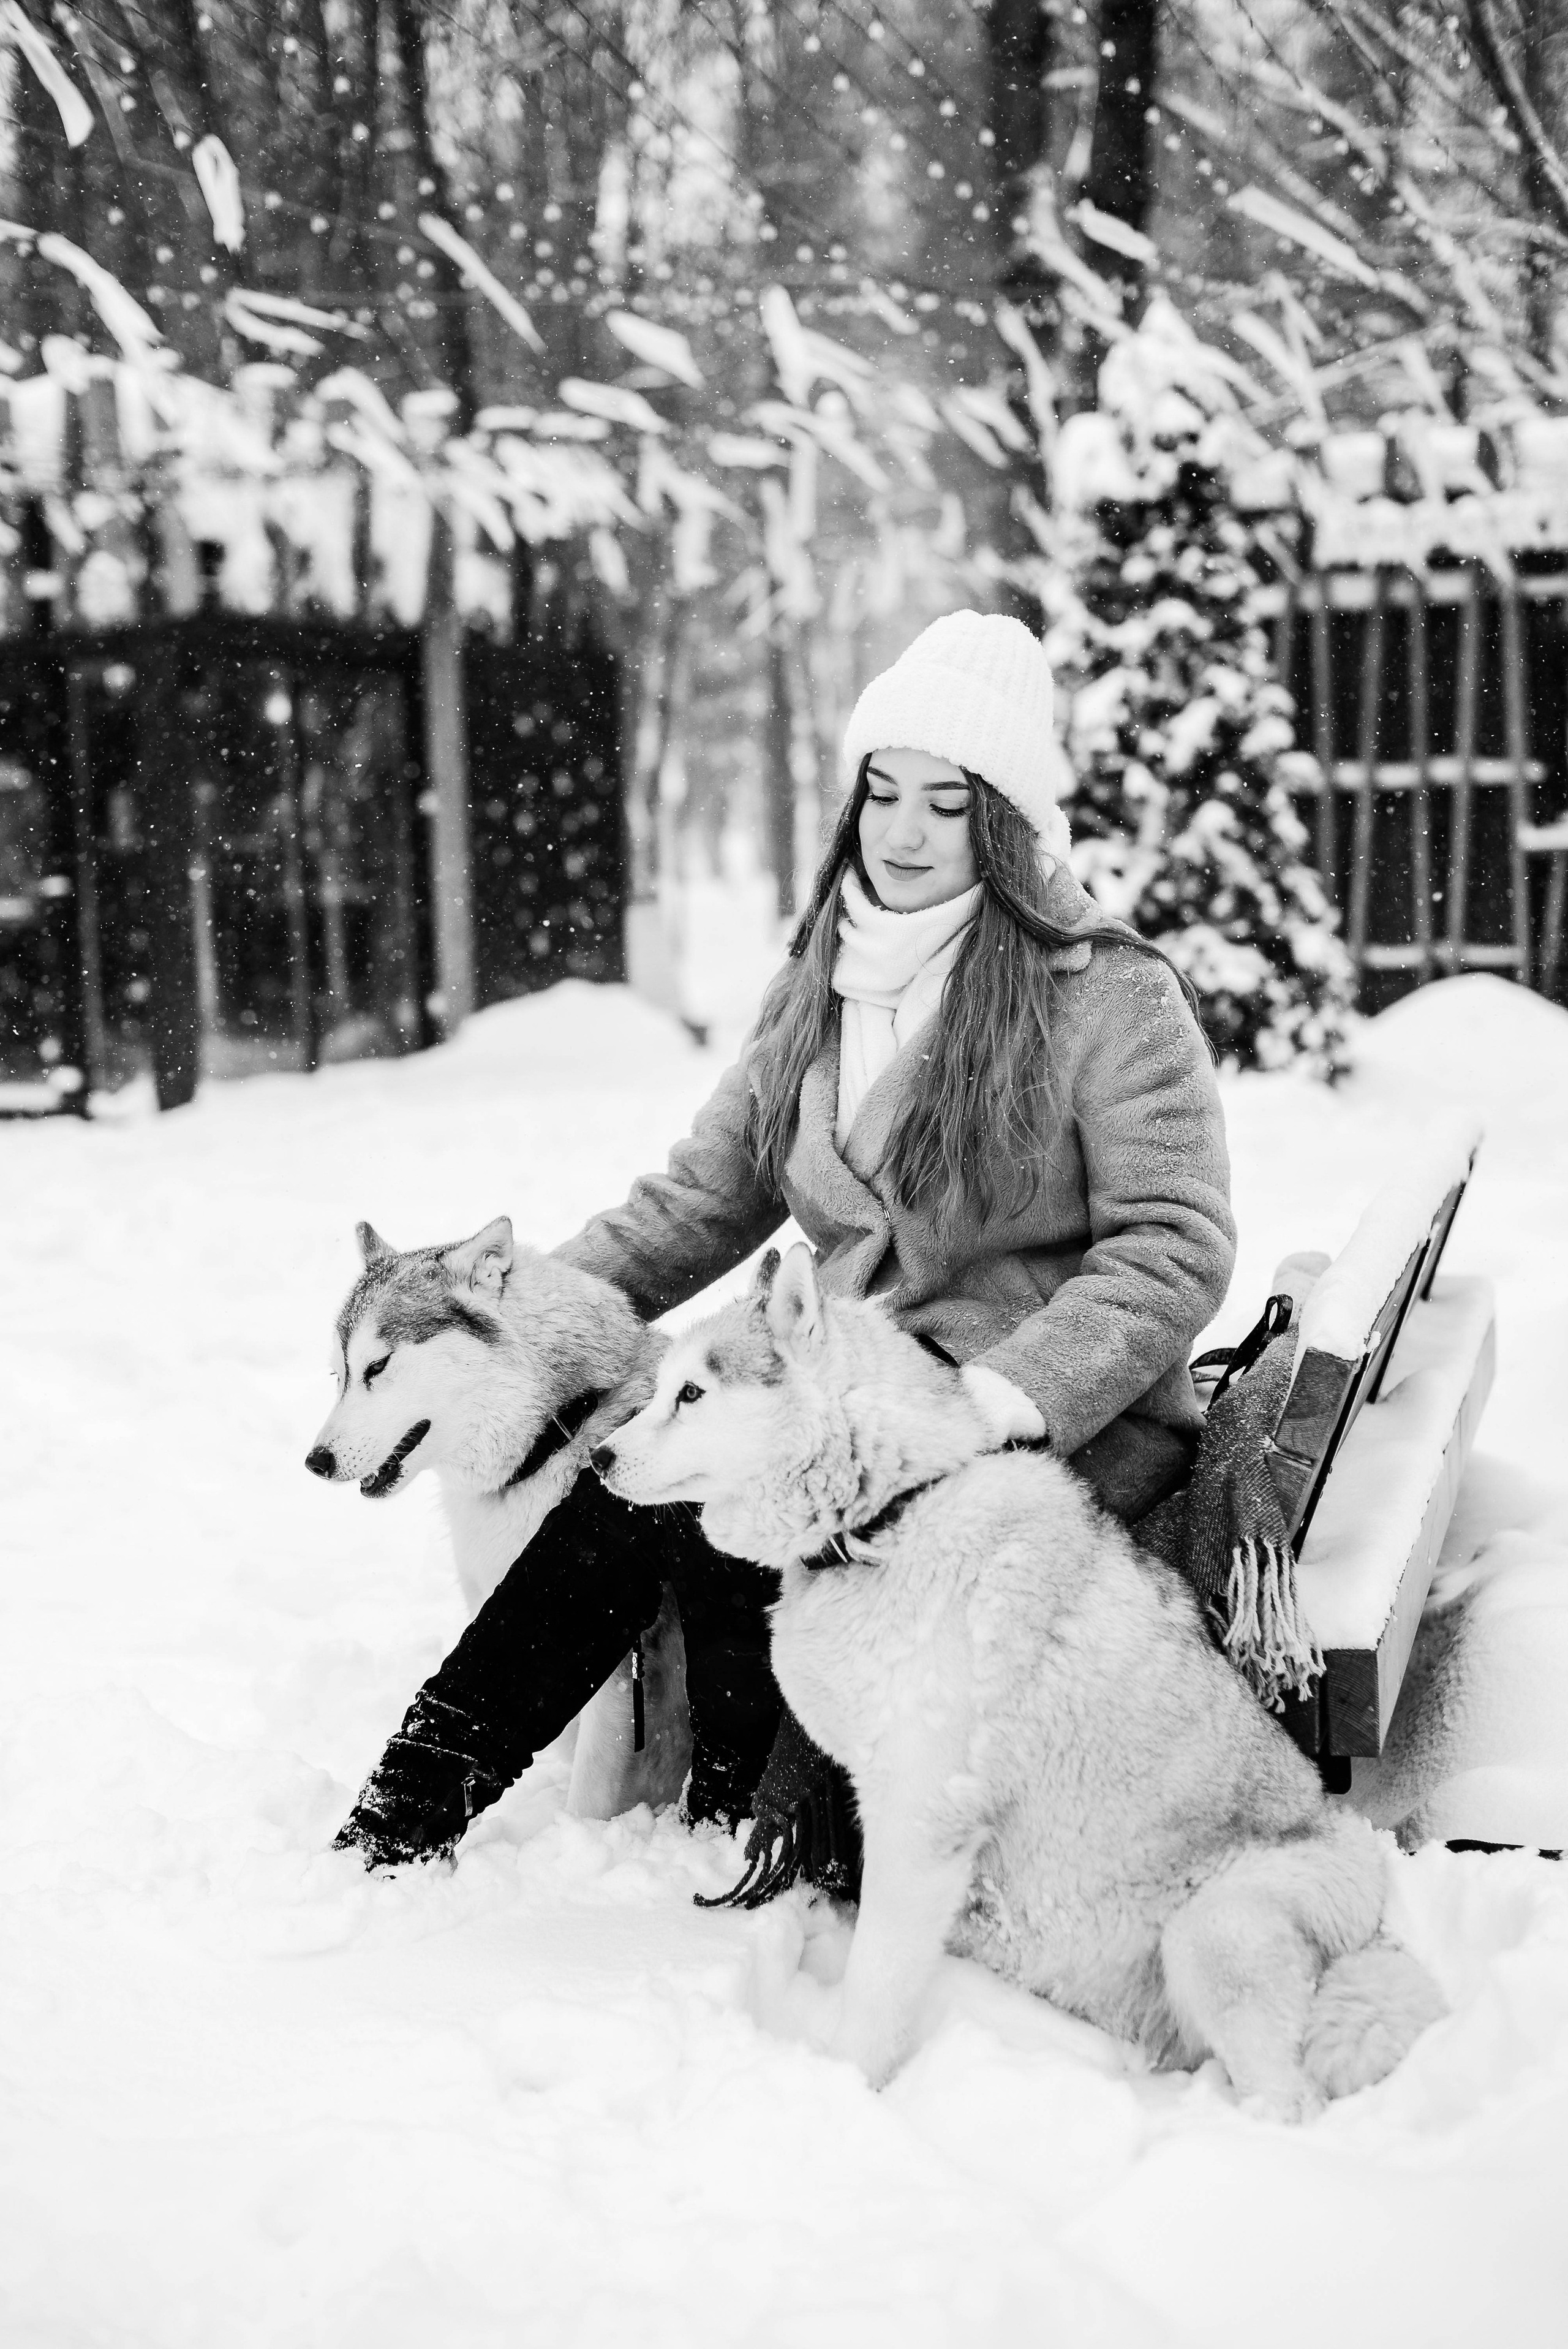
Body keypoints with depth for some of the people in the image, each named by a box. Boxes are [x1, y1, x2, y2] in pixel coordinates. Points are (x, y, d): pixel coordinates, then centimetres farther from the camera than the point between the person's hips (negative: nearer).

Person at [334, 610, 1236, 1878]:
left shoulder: (1112, 999, -8)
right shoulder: (822, 989, 12)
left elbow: (1175, 1246, -12)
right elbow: (707, 1191, 13)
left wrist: (1013, 1392, -26)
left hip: (1064, 1437, -5)